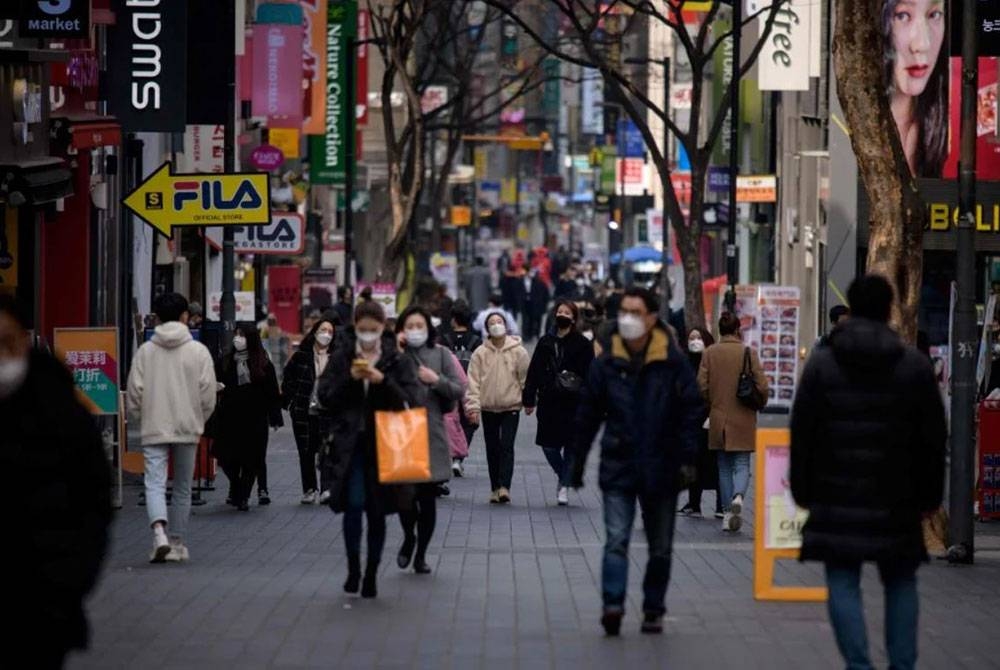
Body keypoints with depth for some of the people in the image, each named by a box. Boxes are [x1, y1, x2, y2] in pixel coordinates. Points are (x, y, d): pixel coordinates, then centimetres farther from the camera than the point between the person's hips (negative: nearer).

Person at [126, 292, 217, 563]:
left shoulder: (145, 351, 0)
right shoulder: (198, 351, -2)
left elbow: (135, 391, -1)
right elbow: (208, 394, -3)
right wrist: (199, 421, 12)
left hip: (154, 429, -1)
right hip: (187, 428, 1)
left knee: (155, 483, -5)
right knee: (182, 487, 12)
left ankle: (160, 533, -28)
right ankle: (177, 543, 17)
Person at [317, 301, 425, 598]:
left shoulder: (398, 361, 1)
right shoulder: (341, 357, 4)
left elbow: (414, 399, -8)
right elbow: (324, 396, 0)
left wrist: (382, 380, -20)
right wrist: (350, 378, -15)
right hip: (350, 443, 0)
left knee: (377, 512, 4)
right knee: (353, 504, -12)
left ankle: (371, 575, 15)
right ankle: (353, 568, 2)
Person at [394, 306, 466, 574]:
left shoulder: (440, 354, 5)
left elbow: (459, 390, 4)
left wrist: (436, 380, -11)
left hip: (432, 434, 1)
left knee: (427, 498, 5)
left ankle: (421, 554, 19)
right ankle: (409, 537, 22)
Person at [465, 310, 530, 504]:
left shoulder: (518, 352, -3)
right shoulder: (480, 353, -1)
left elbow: (525, 379, 3)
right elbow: (473, 381, -1)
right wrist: (473, 406, -8)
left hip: (511, 407, -2)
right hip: (488, 407, 2)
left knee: (507, 446, -12)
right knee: (492, 449, 7)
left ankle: (504, 487, -18)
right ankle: (495, 488, 15)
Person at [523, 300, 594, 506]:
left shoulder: (583, 344, -1)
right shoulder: (546, 342, 8)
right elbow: (534, 372, 8)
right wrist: (529, 399, 4)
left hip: (574, 403, -2)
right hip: (549, 402, 3)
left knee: (571, 444, 0)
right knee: (548, 444, 1)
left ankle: (564, 485, 11)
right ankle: (562, 475, 27)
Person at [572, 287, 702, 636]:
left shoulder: (673, 362, -4)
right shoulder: (606, 363, 0)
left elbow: (691, 412, -2)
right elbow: (587, 414, 7)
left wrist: (686, 459, -9)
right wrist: (578, 461, 8)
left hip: (661, 469, 0)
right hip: (618, 466, 0)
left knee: (660, 547, 9)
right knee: (616, 540, -12)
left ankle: (653, 610, 20)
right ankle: (613, 604, -19)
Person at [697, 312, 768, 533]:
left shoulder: (709, 353, -2)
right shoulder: (748, 353, -7)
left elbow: (701, 384, -2)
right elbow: (761, 385, -8)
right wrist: (759, 405, 12)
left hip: (718, 418, 2)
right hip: (743, 420, -2)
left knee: (724, 467, 12)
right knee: (742, 464, 4)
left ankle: (727, 513, 12)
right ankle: (738, 496, -26)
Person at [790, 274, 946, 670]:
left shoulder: (821, 365, 0)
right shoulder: (915, 366, 0)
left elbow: (802, 435, 1)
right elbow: (934, 438, 3)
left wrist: (803, 490, 9)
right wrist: (929, 496, 11)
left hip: (838, 501, -1)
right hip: (897, 503, 1)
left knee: (843, 584, 1)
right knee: (901, 583, 12)